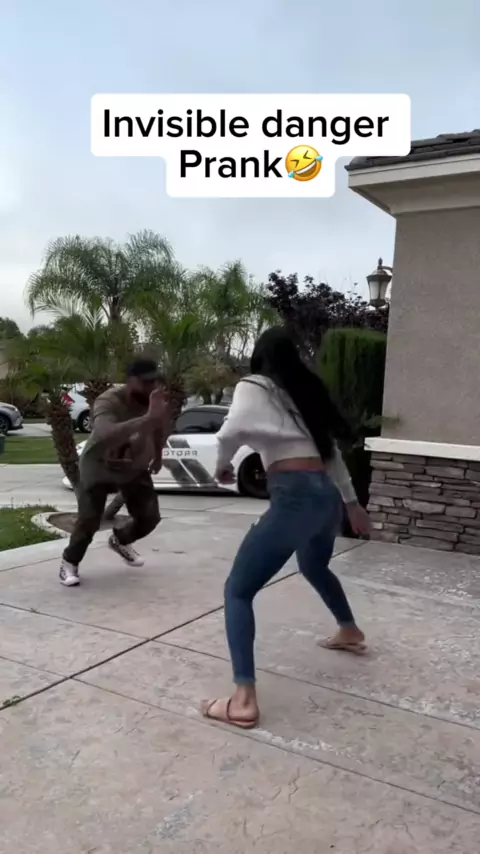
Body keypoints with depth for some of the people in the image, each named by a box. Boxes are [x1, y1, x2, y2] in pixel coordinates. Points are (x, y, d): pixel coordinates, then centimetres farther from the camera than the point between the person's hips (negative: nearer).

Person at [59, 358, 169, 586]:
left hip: (134, 467, 5)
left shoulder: (157, 400, -19)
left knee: (150, 517, 1)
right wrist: (147, 418, -66)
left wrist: (158, 456, 14)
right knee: (88, 520, -12)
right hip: (99, 467, -4)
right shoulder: (108, 402, -35)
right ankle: (70, 562, 18)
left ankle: (120, 540, 34)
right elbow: (107, 435, -57)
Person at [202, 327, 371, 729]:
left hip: (294, 498, -8)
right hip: (327, 495, 8)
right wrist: (352, 502, 36)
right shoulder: (307, 392, 22)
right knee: (314, 566, 36)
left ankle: (243, 700, -9)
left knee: (238, 590, 0)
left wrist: (222, 465, 4)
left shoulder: (254, 387, 2)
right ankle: (351, 632, 56)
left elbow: (232, 432, -17)